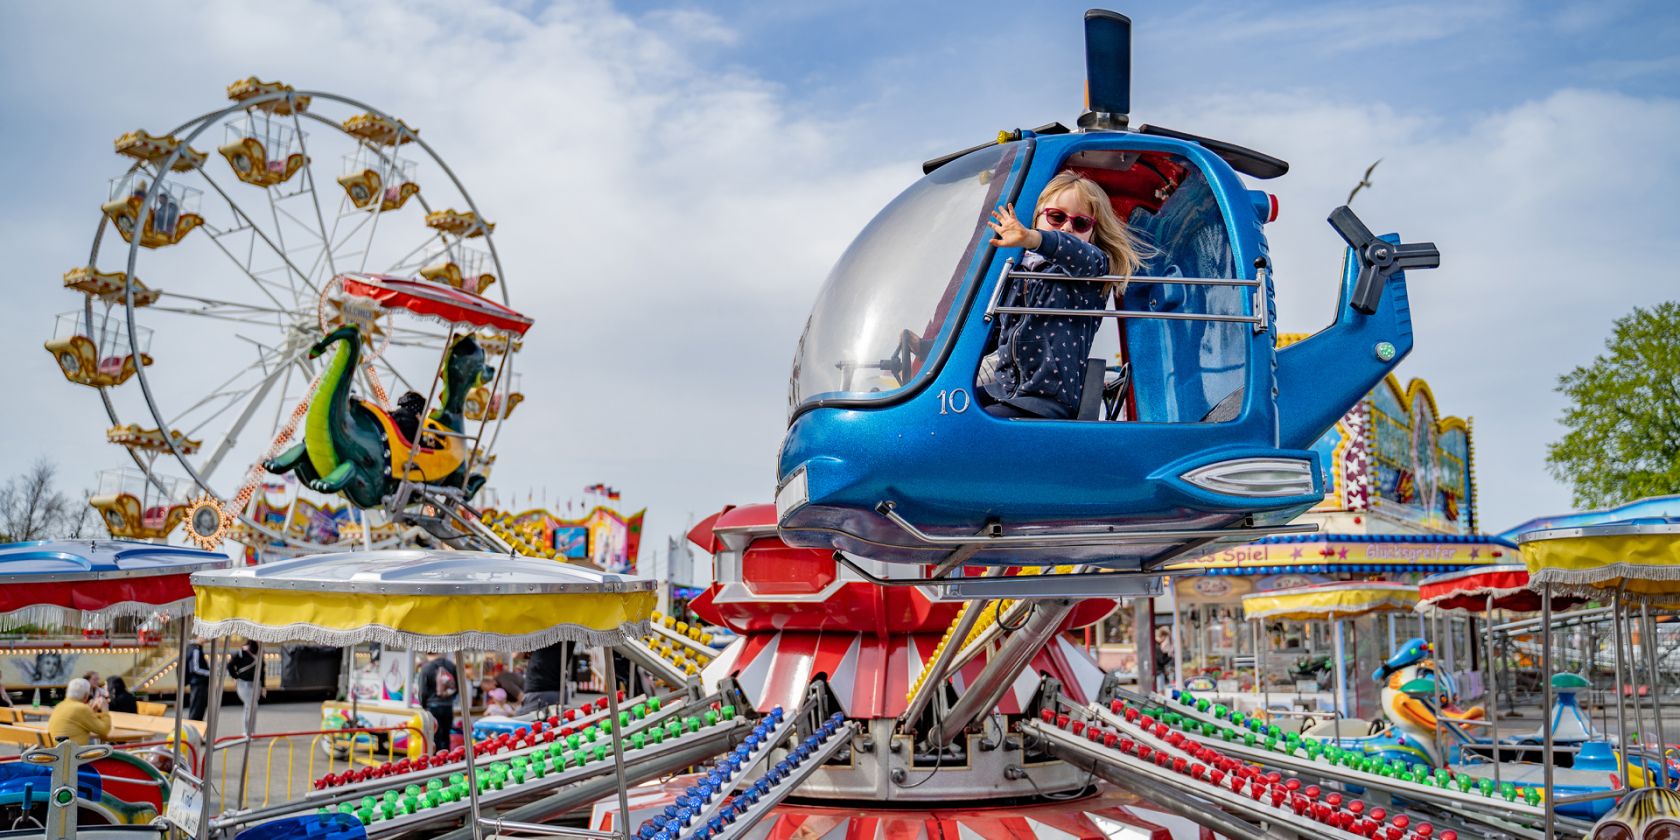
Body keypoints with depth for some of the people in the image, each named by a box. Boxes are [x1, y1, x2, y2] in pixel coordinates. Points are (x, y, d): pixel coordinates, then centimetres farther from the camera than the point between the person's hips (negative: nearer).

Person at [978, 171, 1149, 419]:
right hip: (1004, 385, 7)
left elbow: (1084, 256, -31)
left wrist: (1032, 238, -49)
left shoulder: (1092, 270, -4)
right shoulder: (1021, 266, 15)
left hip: (1049, 398, -7)